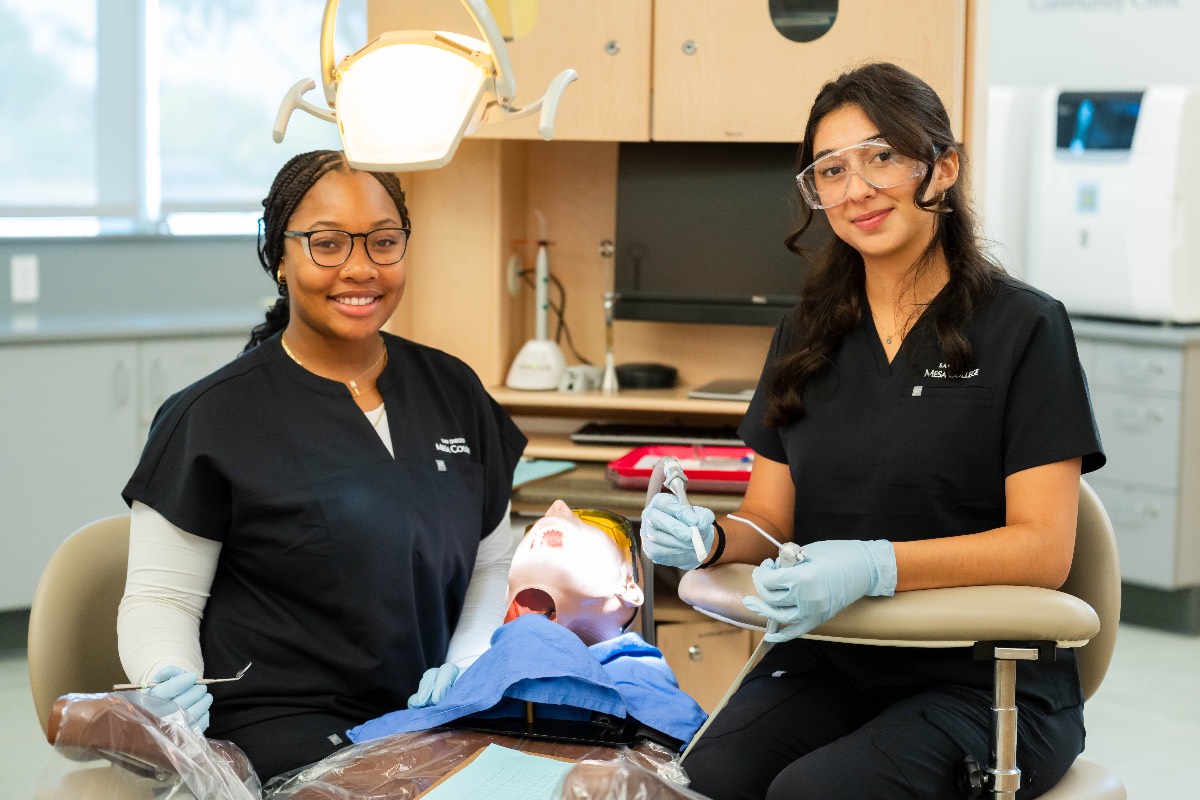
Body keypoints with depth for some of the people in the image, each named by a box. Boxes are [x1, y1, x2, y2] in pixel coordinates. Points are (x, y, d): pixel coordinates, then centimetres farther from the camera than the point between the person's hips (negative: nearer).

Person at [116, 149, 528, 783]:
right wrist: (170, 684, -24)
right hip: (278, 730, -5)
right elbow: (159, 599, -2)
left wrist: (466, 665, 0)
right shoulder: (212, 418, -4)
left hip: (431, 719, 5)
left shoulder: (452, 391, 12)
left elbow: (493, 561, 18)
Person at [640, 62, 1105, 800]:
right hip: (826, 665, 4)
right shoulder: (808, 337, 13)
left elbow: (1043, 549, -10)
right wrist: (710, 537, -11)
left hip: (981, 681, -3)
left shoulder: (1025, 328, -3)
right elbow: (771, 519, 13)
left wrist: (873, 566, -25)